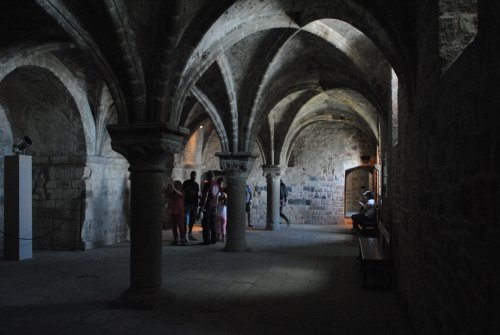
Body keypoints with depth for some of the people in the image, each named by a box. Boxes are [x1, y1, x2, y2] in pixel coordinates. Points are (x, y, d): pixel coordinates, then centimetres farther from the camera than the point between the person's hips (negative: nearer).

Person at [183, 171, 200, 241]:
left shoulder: (196, 184, 16)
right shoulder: (186, 182, 0)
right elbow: (183, 192, -4)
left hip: (194, 203, 6)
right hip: (187, 203, -6)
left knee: (192, 219, 9)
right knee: (186, 219, -10)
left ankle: (190, 234, 19)